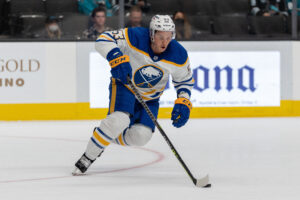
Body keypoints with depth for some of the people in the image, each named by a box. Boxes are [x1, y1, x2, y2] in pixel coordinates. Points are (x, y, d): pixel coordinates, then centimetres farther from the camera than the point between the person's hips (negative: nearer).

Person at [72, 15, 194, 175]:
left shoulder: (179, 55, -17)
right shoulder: (136, 37, -28)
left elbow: (185, 80, -1)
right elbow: (103, 40, -29)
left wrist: (183, 104, -17)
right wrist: (117, 59, -46)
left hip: (150, 97, 4)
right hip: (124, 84, -4)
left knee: (140, 136, -15)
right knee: (119, 119, -30)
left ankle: (108, 137, 15)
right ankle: (87, 158, -15)